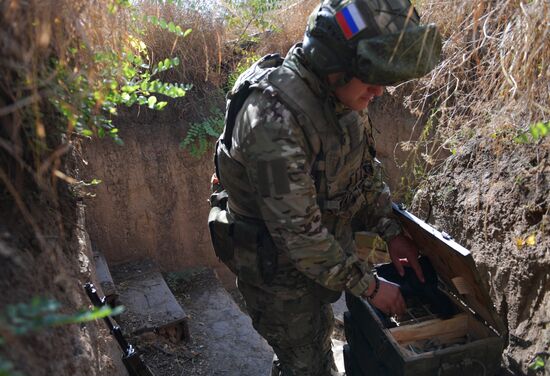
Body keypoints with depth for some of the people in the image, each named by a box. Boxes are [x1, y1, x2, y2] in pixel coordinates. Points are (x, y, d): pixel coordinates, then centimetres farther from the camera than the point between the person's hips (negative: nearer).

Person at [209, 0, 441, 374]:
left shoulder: (340, 92, -7)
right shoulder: (274, 116, -33)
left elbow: (366, 167, 7)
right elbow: (298, 232, -30)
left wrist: (392, 231, -1)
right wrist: (369, 286, -21)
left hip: (320, 247, 7)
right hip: (277, 266, -7)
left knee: (318, 341, 27)